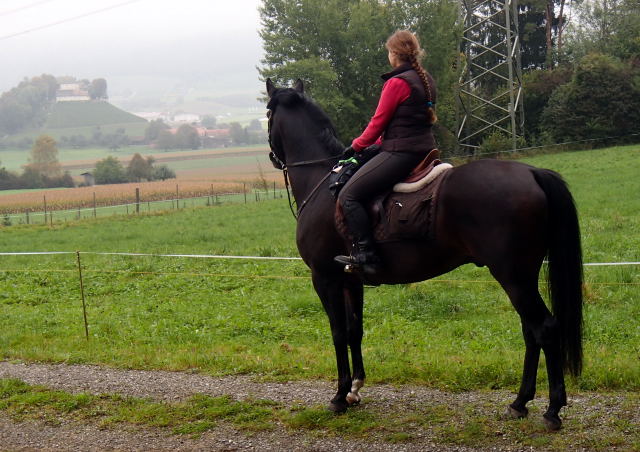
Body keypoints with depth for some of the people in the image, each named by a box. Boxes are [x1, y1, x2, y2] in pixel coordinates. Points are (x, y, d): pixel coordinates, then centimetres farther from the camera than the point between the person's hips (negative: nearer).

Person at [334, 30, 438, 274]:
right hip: (424, 150, 11)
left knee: (348, 196, -11)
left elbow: (378, 122, -10)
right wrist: (380, 141, 21)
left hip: (400, 152, -10)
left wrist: (357, 145, 5)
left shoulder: (397, 83, -13)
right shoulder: (426, 80, 14)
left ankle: (365, 255, -17)